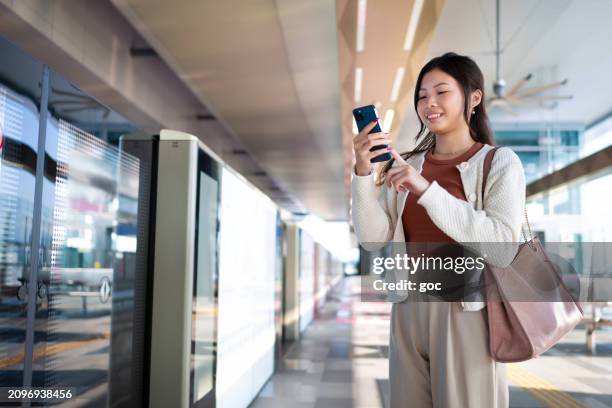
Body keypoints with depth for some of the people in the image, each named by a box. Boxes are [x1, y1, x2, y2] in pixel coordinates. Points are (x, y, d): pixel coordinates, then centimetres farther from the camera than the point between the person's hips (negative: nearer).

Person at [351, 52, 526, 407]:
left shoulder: (500, 162, -1)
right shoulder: (406, 166, 8)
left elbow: (502, 244, -16)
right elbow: (374, 239, 0)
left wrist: (426, 190, -20)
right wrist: (363, 174, -14)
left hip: (467, 312, -3)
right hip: (409, 310, 3)